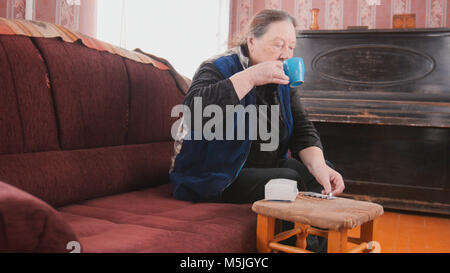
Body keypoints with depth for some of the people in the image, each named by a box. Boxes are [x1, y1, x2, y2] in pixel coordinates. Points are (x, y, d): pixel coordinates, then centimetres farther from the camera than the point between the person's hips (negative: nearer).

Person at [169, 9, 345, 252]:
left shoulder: (283, 80, 9)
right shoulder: (219, 68, -13)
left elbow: (302, 128, 3)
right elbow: (194, 110, -34)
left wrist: (318, 165, -18)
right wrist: (249, 77, -35)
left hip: (265, 166, 8)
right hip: (213, 177, -7)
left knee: (320, 173, -7)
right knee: (292, 182, -24)